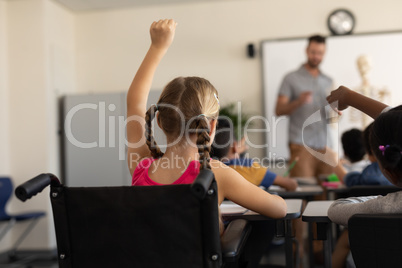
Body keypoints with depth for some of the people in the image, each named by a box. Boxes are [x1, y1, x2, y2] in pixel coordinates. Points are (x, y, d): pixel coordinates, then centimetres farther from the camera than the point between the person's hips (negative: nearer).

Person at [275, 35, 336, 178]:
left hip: (324, 145, 5)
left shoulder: (328, 81, 18)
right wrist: (298, 102, -19)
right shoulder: (291, 78, 4)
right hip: (301, 145, -4)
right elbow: (279, 110, -2)